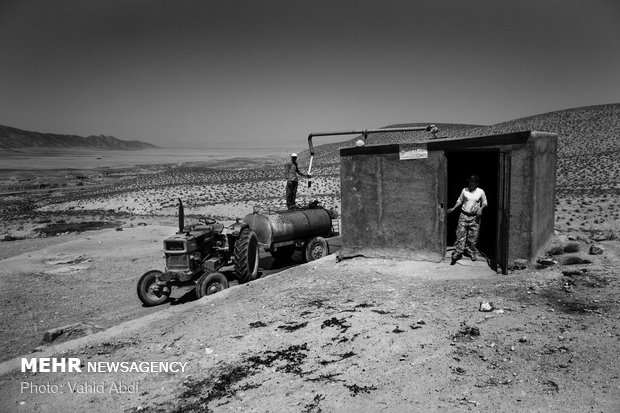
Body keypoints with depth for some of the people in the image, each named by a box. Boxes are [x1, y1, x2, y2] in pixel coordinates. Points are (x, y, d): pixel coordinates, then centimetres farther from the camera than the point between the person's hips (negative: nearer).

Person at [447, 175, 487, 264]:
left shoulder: (481, 192, -2)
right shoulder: (464, 190, 0)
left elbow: (484, 202, 8)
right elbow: (460, 200, 12)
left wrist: (481, 208, -12)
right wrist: (453, 208, 0)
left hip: (475, 217, 0)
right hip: (464, 215, 0)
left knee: (473, 237, 6)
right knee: (460, 235, -3)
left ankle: (472, 253, 24)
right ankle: (457, 254, 1)